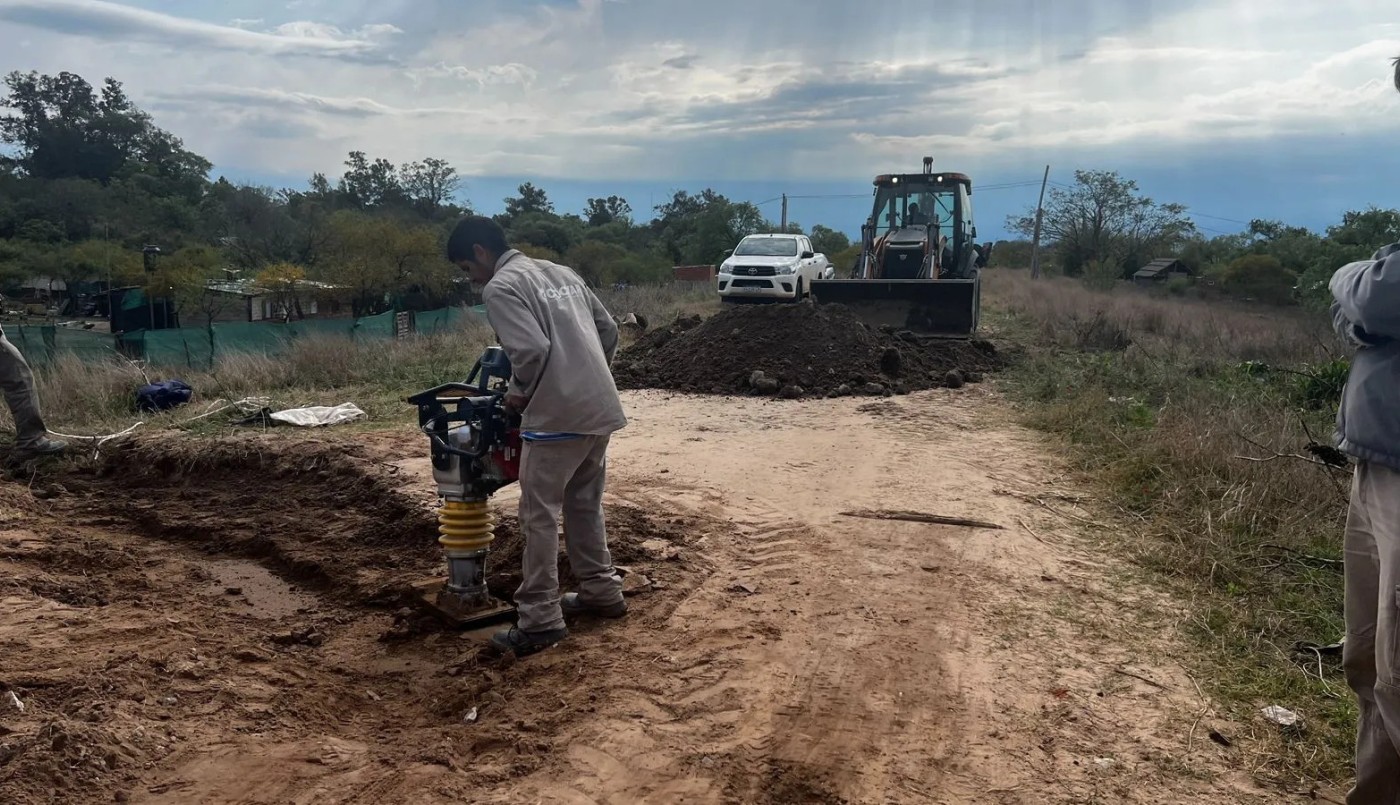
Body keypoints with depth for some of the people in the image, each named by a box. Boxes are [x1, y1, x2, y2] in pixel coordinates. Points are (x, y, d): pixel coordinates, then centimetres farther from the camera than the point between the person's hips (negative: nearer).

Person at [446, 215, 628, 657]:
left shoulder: (500, 288, -7)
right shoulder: (561, 272, 18)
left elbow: (531, 350, -20)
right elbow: (608, 329, 18)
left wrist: (518, 391, -2)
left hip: (557, 415, -8)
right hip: (601, 408, 8)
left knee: (539, 516, 1)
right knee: (585, 505, 21)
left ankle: (540, 620, 6)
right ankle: (602, 591, 31)